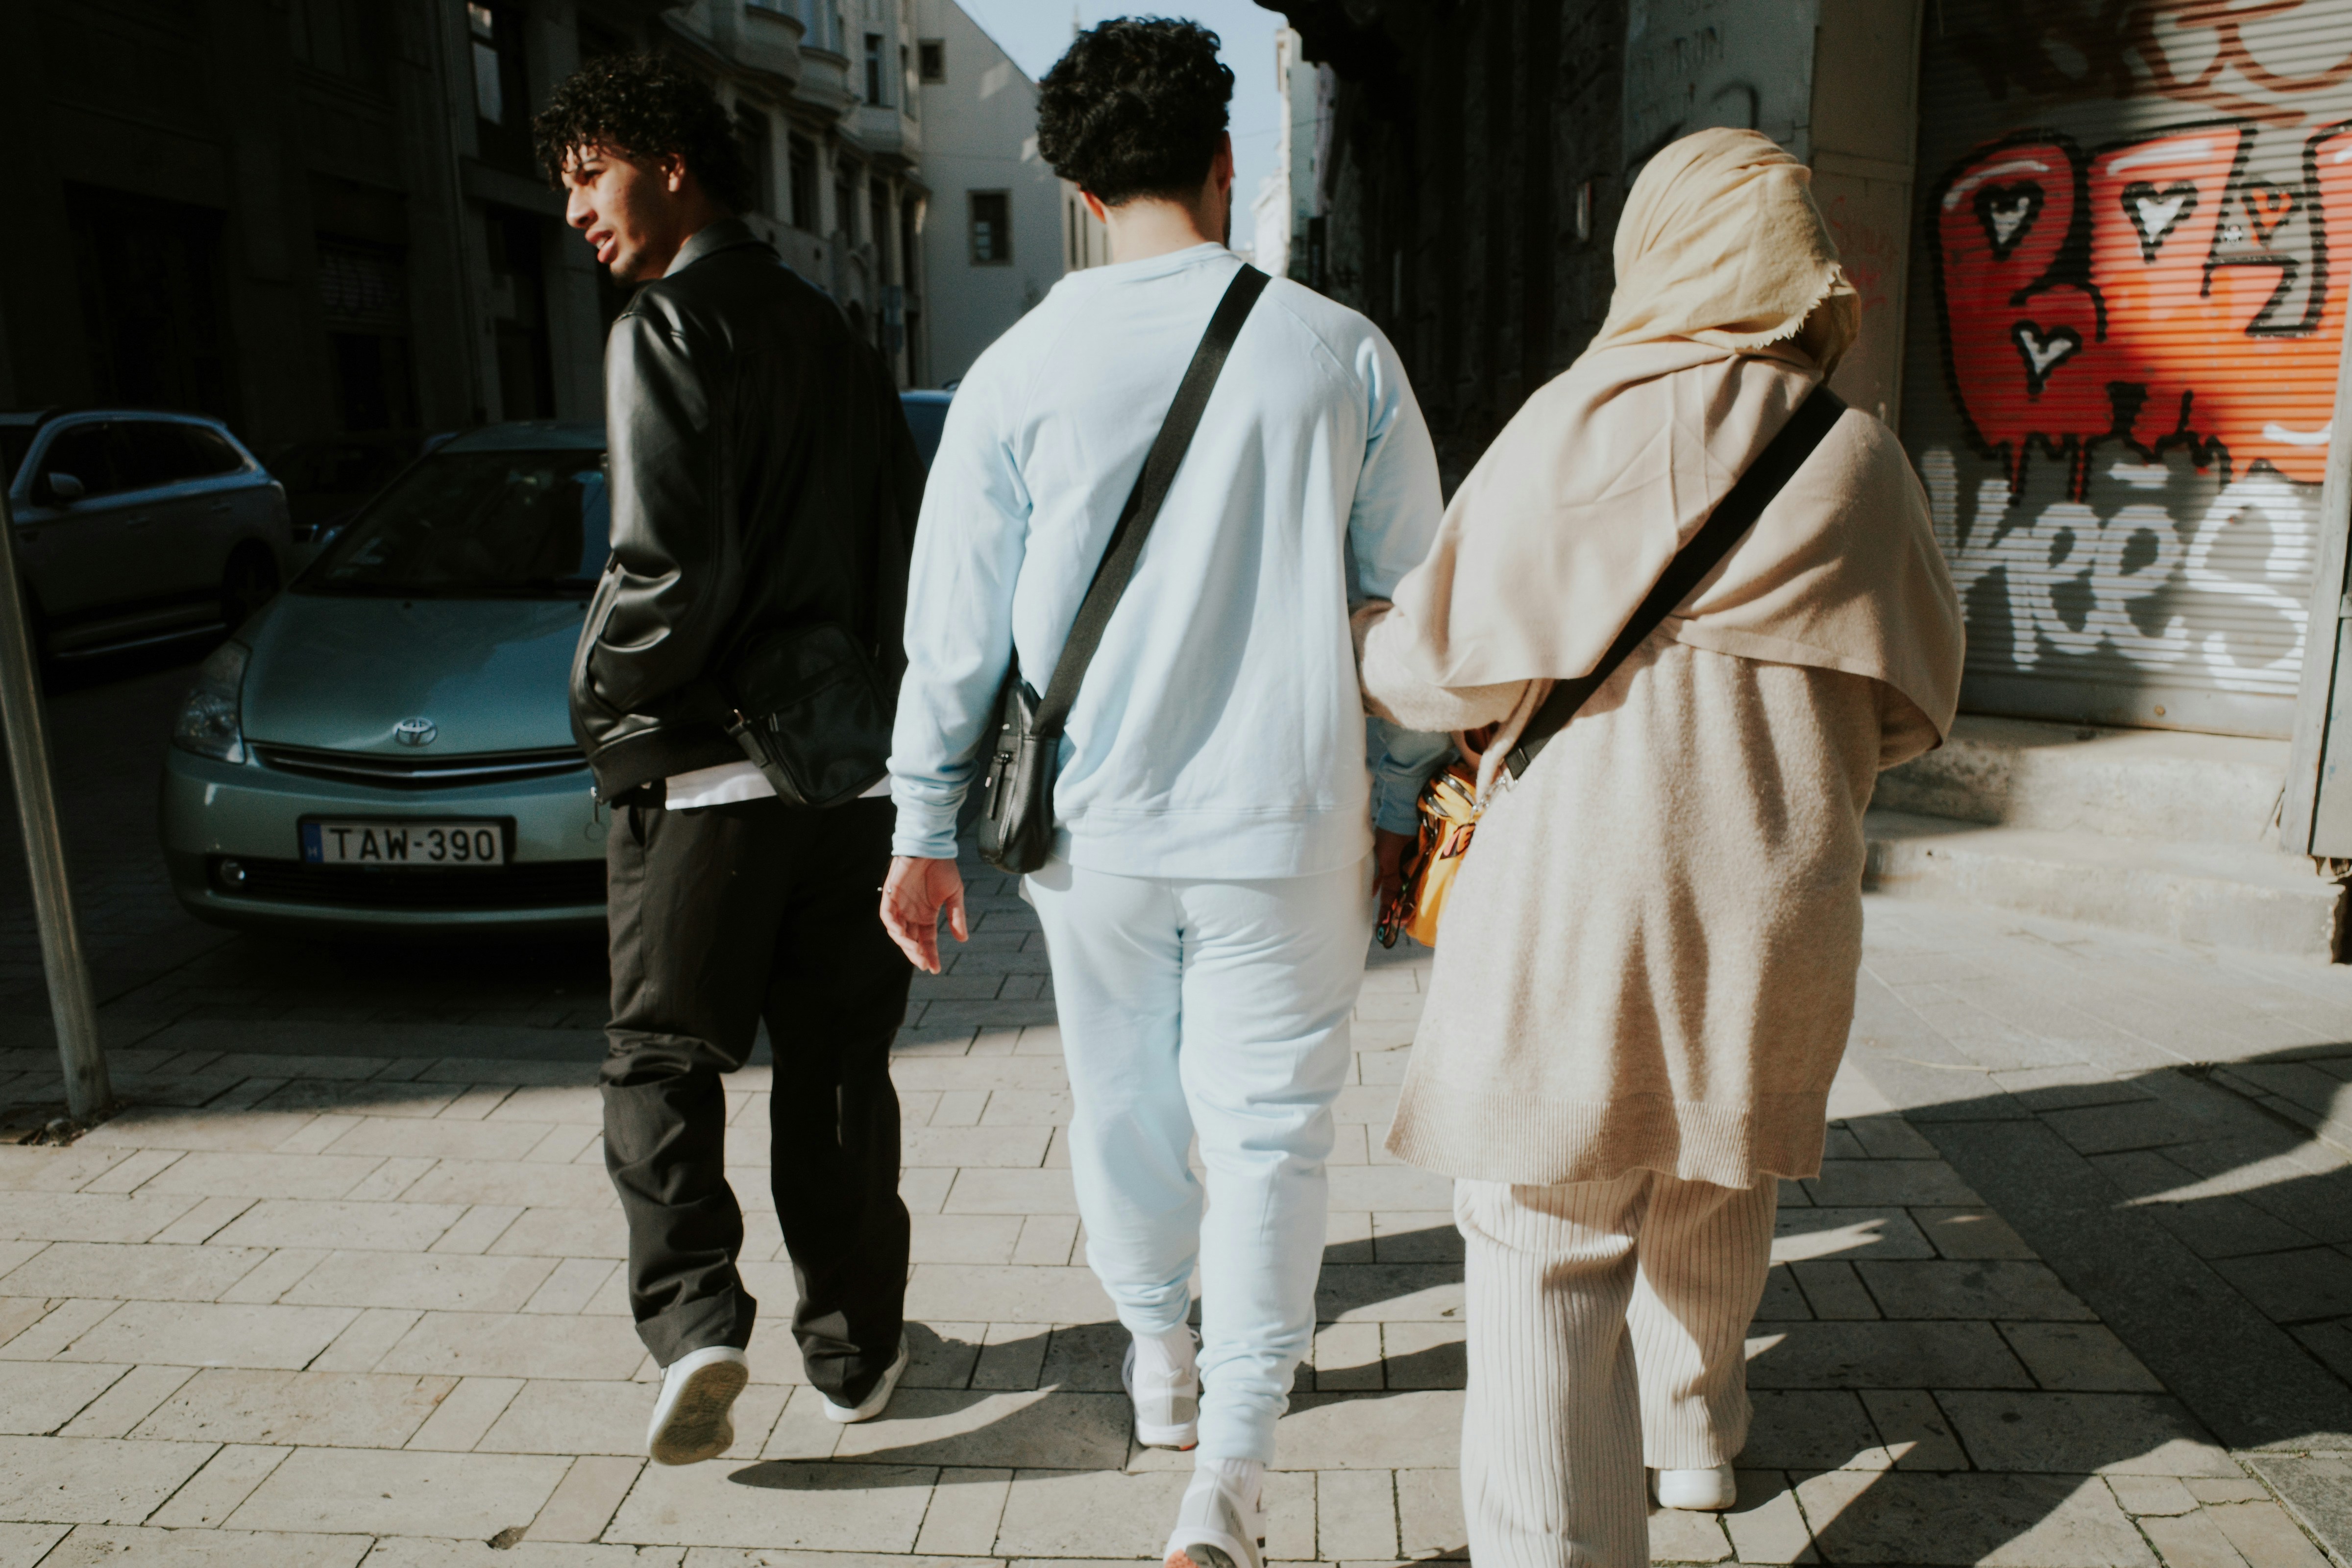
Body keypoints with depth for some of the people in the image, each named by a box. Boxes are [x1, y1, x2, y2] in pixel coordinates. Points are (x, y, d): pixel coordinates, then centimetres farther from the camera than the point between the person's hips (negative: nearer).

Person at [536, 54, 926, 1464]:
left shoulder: (666, 331, -9)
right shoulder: (832, 334, 14)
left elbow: (676, 570, -19)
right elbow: (911, 543, 14)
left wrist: (603, 690, -3)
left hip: (706, 773, -6)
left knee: (665, 1057, 9)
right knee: (840, 1067, 13)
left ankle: (695, 1321, -5)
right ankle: (856, 1350, 23)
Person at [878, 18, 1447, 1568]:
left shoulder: (1018, 371, -4)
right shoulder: (1342, 353, -4)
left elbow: (955, 630, 0)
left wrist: (928, 826, 9)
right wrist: (1401, 800, 14)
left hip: (1094, 821, 2)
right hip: (1286, 819, -1)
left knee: (1124, 1101, 20)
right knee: (1269, 1132, 8)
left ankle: (1159, 1359, 42)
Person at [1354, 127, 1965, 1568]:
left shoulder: (1565, 433, -8)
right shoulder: (1856, 458, 1)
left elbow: (1442, 666, -8)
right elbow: (1914, 703, 8)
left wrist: (1355, 637, 14)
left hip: (1572, 895, -4)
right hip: (1773, 901, 4)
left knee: (1550, 1243, 3)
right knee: (1714, 1187, 25)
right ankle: (1695, 1425, 48)